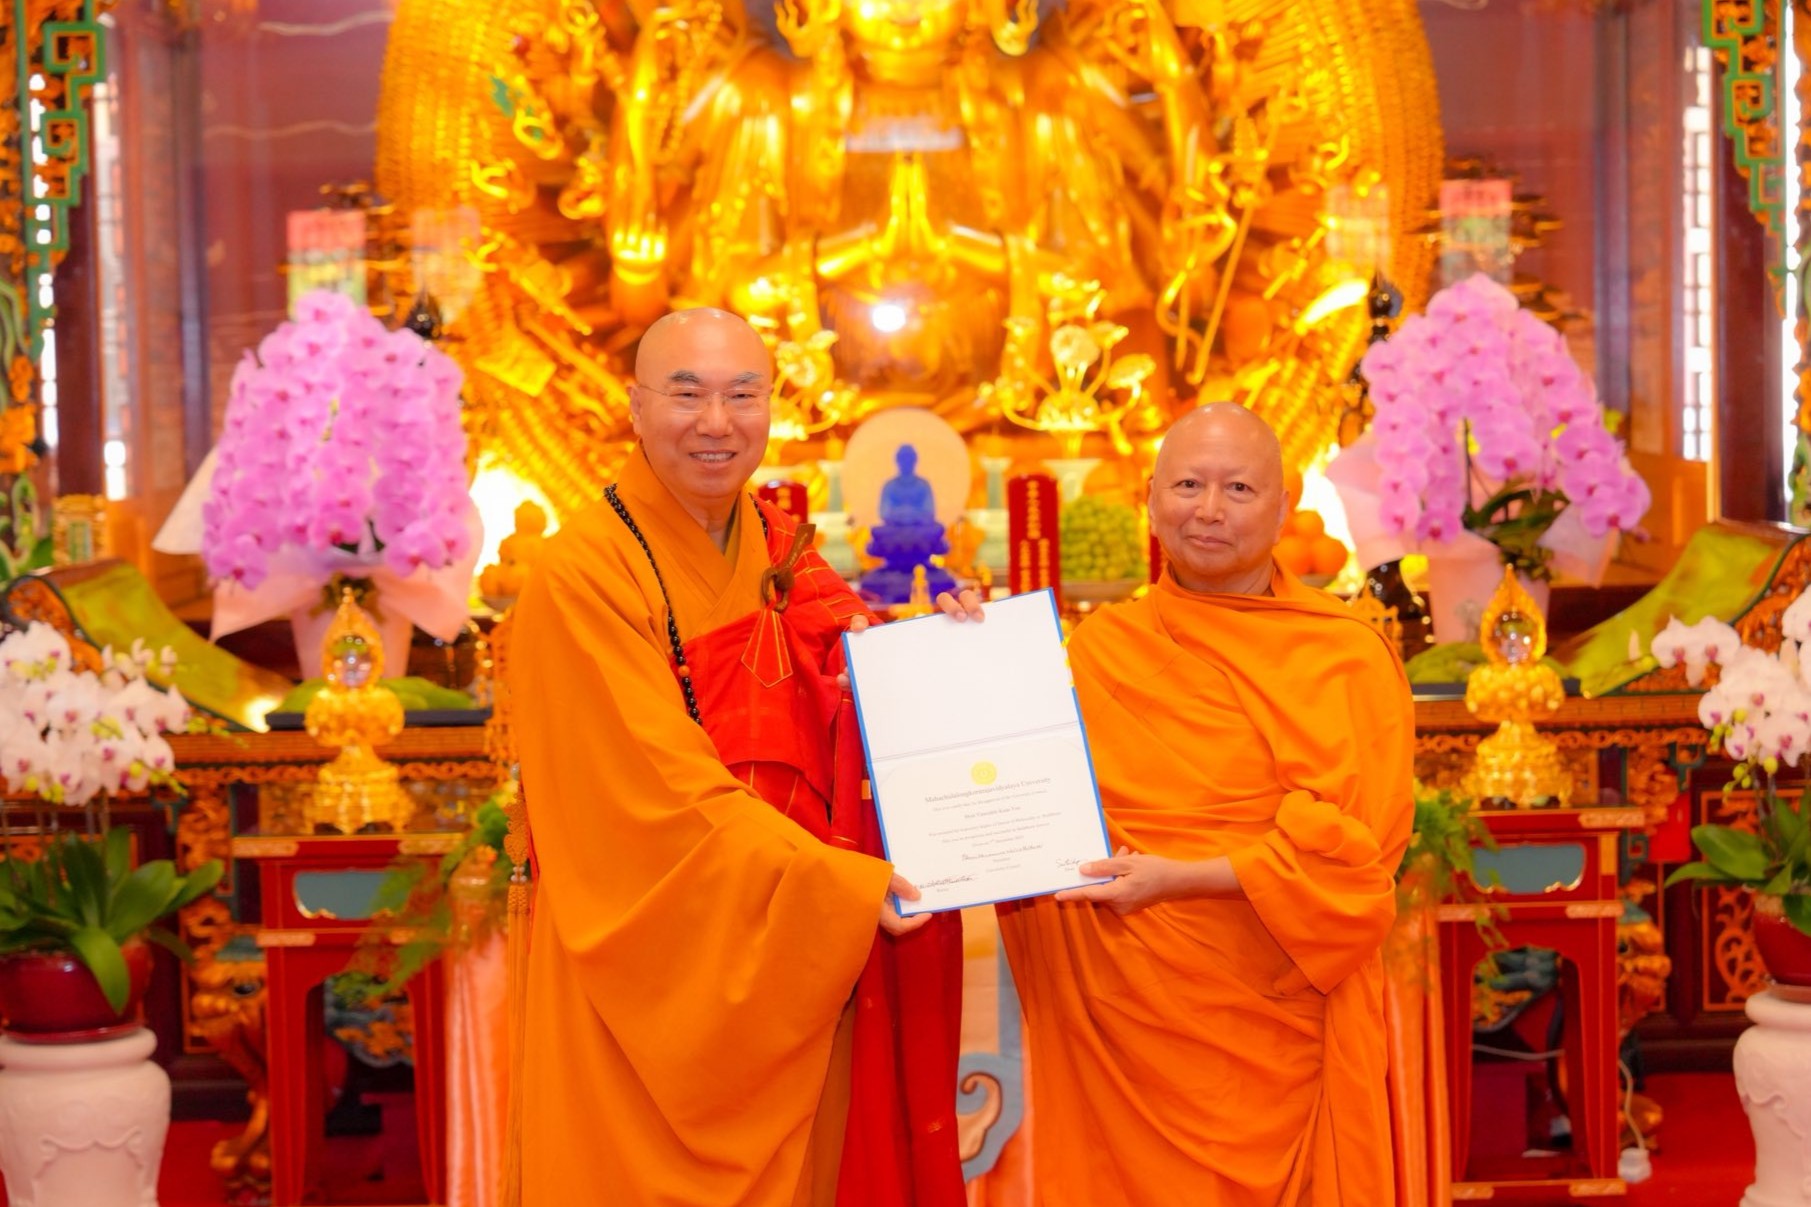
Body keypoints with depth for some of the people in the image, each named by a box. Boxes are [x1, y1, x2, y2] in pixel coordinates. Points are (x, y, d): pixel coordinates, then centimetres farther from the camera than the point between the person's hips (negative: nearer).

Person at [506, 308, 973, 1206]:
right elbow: (668, 805, -19)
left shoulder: (785, 564, 8)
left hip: (799, 987, 6)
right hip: (659, 995, -6)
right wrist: (846, 889, -23)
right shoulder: (582, 582, -13)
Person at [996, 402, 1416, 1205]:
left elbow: (1349, 848, -11)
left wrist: (1178, 879, -17)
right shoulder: (1095, 650, 7)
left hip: (1266, 1038, -2)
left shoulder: (1346, 659, -2)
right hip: (1112, 1025, 2)